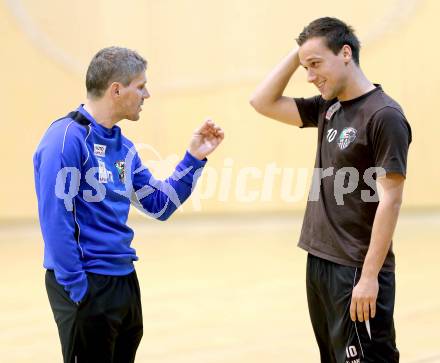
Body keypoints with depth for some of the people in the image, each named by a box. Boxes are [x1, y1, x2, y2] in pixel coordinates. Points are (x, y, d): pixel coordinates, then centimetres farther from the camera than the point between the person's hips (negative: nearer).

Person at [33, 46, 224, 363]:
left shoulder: (124, 147, 11)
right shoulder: (68, 137, -16)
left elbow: (160, 205, 16)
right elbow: (55, 219, -20)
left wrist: (194, 158, 7)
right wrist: (78, 290, -19)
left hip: (125, 280, 9)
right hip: (87, 284, -9)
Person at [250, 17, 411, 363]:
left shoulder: (384, 116, -14)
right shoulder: (328, 109, 10)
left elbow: (389, 200, -17)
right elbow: (263, 102, 15)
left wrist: (370, 276, -20)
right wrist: (298, 52, 5)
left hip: (357, 270, -8)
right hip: (320, 262, 8)